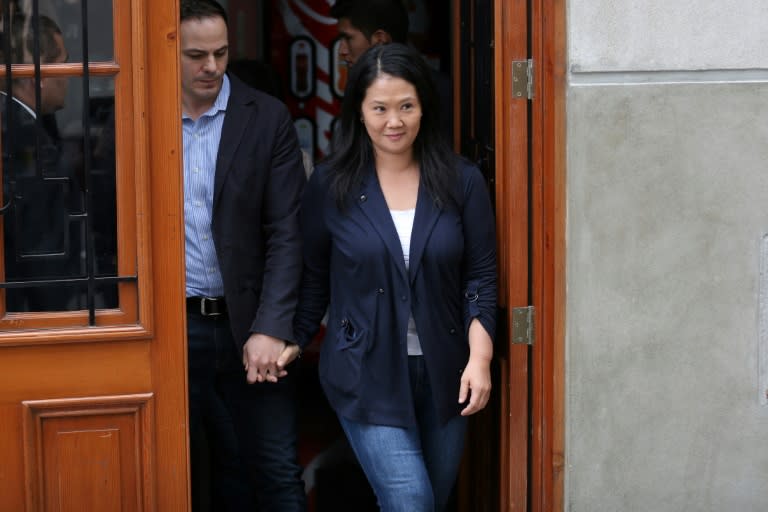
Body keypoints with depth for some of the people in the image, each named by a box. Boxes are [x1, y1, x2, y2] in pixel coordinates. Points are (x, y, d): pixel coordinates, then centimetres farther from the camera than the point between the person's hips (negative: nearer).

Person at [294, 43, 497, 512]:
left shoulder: (462, 182, -2)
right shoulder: (331, 186, -4)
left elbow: (481, 277, -1)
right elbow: (314, 278, 5)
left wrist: (480, 358, -11)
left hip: (442, 372, 3)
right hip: (367, 374, -2)